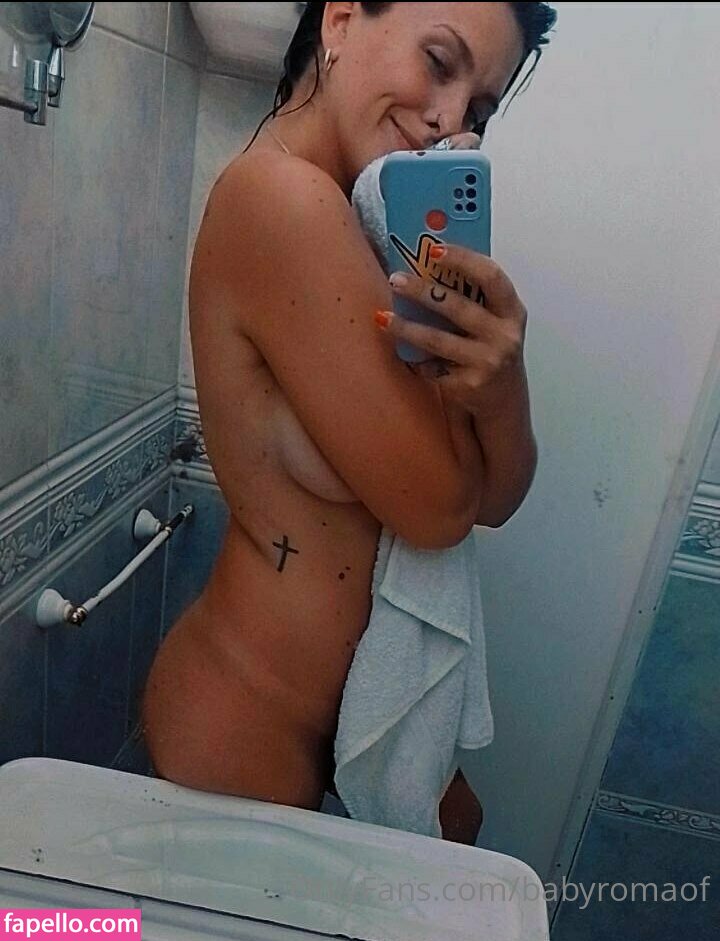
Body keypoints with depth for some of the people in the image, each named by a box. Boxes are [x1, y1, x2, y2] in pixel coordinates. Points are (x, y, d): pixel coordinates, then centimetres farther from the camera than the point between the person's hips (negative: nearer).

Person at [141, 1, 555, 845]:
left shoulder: (383, 234, 1)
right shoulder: (281, 195, -24)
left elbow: (494, 498, -4)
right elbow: (438, 507, -25)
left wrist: (501, 385, -24)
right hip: (241, 731, -8)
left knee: (453, 823, 32)